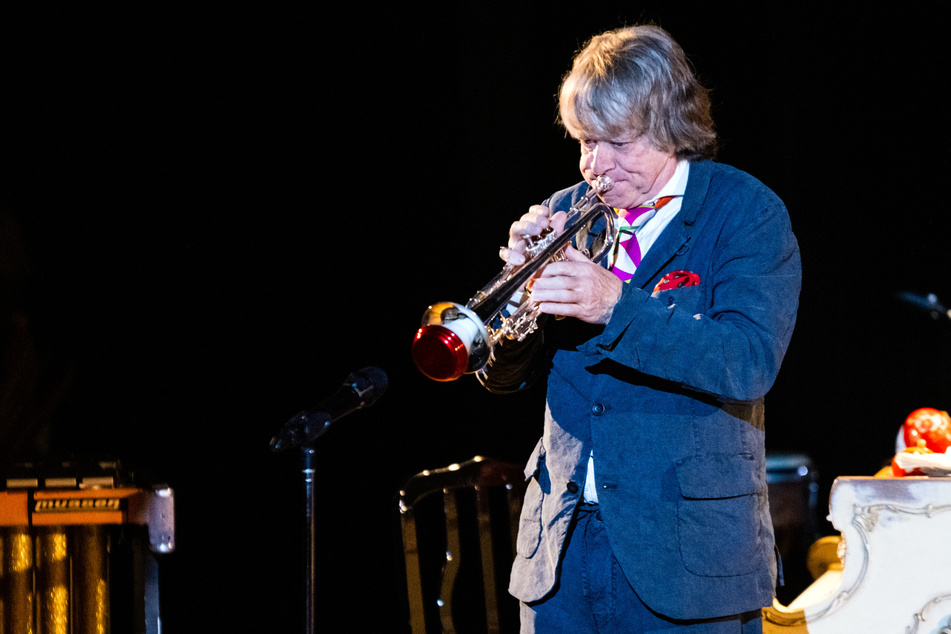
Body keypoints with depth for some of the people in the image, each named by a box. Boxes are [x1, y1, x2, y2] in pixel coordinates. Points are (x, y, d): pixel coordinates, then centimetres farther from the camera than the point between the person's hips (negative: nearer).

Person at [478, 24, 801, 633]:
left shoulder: (747, 213, -5)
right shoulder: (568, 213, 9)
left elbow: (749, 364, -19)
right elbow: (506, 375, 7)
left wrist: (615, 306, -29)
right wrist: (523, 283, -13)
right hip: (562, 545, 4)